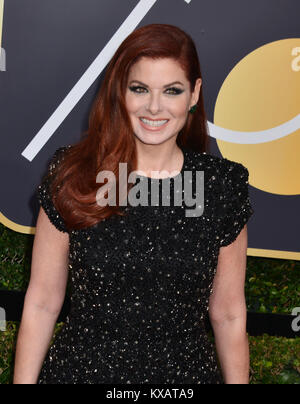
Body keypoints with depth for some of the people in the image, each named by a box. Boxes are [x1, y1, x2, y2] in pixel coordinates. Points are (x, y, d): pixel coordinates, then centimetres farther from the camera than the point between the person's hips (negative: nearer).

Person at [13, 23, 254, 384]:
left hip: (185, 371, 1)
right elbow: (41, 303, -6)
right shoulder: (71, 175, -10)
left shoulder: (223, 185, -7)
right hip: (80, 369, 0)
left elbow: (228, 314, 0)